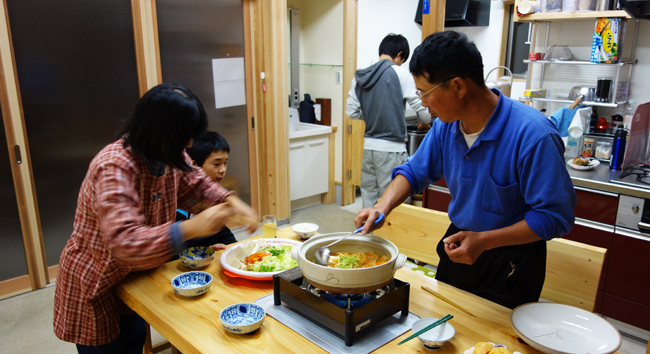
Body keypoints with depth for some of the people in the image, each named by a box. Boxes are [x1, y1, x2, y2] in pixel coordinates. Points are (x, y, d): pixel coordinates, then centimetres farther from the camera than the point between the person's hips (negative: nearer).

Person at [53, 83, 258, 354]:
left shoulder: (169, 155, -10)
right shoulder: (113, 168, -35)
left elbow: (195, 184, 5)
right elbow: (125, 241, -43)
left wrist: (232, 202, -14)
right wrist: (192, 227, -49)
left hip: (133, 275, 7)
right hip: (93, 284, -7)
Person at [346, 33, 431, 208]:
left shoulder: (360, 77, 7)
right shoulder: (400, 73, -9)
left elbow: (352, 112, 10)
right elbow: (422, 108, -9)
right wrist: (424, 122, 12)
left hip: (368, 146, 6)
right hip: (391, 148, -6)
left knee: (369, 197, 15)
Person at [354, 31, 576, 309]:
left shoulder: (533, 135, -27)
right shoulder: (446, 125, -7)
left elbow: (555, 216, -23)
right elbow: (415, 171, 6)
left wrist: (484, 241, -29)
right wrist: (382, 208, -11)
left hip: (510, 262, -6)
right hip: (458, 245, 6)